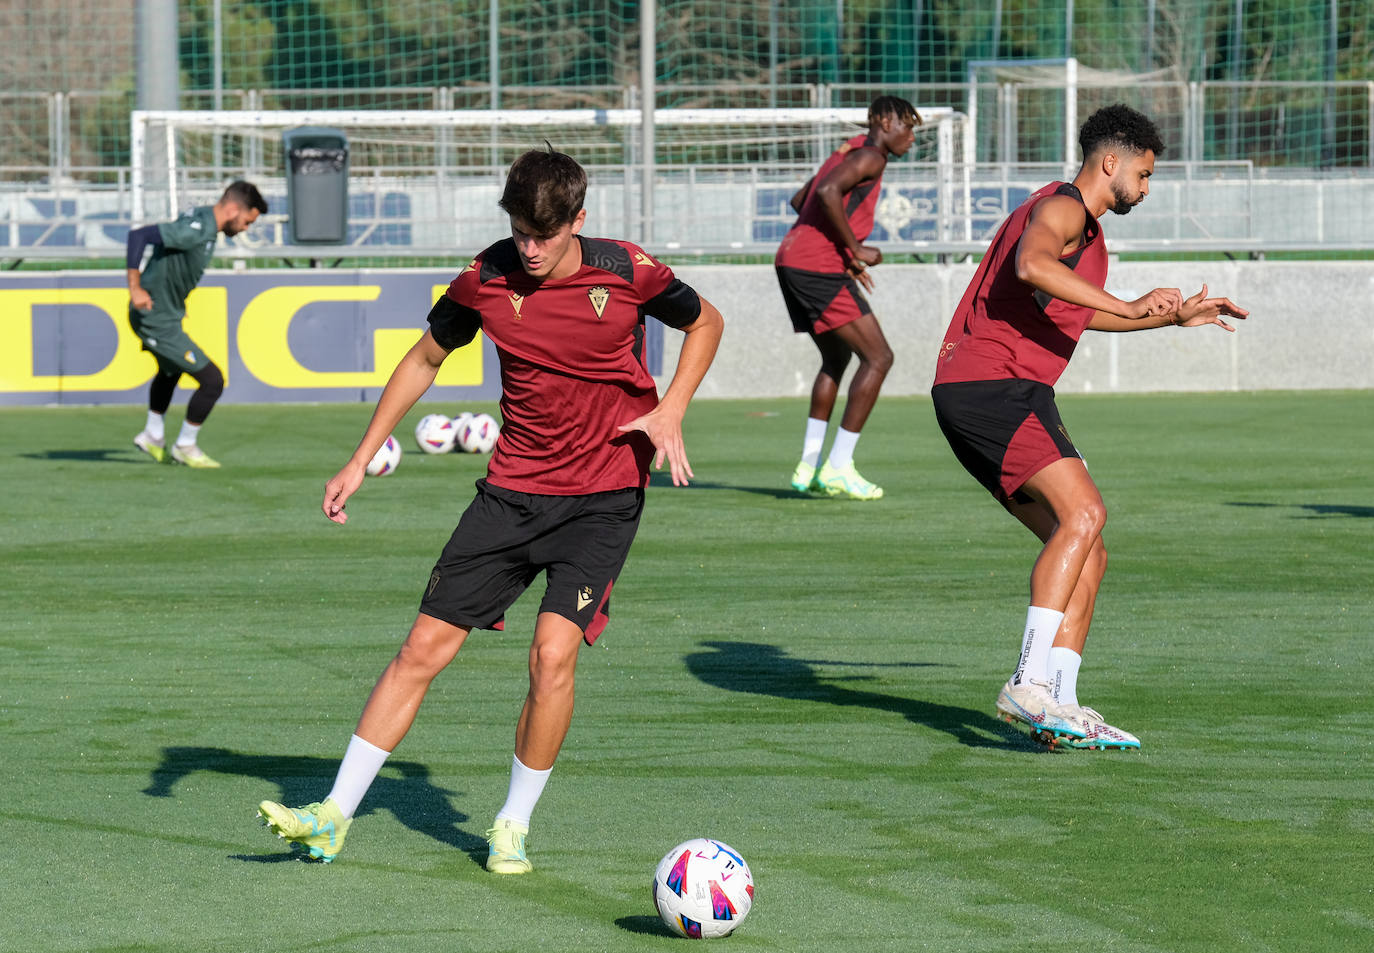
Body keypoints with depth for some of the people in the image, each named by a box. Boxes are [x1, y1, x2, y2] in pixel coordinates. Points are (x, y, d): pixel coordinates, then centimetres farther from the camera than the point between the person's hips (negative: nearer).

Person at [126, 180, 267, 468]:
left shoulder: (201, 217, 3)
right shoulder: (196, 231, -27)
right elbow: (138, 236, -32)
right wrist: (135, 288, -31)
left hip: (164, 313, 11)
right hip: (159, 322, -11)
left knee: (171, 370, 35)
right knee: (212, 381, -6)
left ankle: (153, 436, 51)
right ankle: (185, 446, 12)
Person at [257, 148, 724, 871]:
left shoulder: (626, 272, -11)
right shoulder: (488, 278, -5)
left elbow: (705, 323, 9)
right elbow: (425, 359, 11)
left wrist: (670, 411, -7)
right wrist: (361, 461, 8)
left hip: (603, 498, -3)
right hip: (512, 488, 3)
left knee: (553, 651, -20)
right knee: (425, 647, -1)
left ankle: (513, 826, 0)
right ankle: (334, 817, 6)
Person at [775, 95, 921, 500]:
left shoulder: (850, 153, 23)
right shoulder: (869, 157, -8)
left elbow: (800, 201, 31)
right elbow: (827, 193, -26)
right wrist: (855, 249, -17)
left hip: (792, 260, 10)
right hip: (819, 269, -10)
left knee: (836, 360, 22)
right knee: (878, 358, -6)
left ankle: (808, 466, 19)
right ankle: (838, 468, -8)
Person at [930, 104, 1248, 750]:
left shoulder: (1083, 229, 29)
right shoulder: (1061, 208, -5)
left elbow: (1084, 313, 46)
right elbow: (1031, 266, -28)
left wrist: (1177, 315, 47)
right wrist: (1129, 307, -27)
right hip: (993, 386, -11)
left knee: (1086, 552, 4)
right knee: (1083, 511, -25)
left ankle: (1059, 704, -3)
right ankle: (1029, 684, -33)